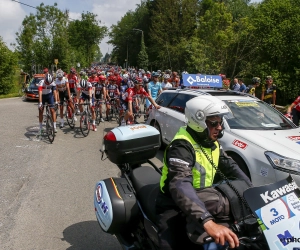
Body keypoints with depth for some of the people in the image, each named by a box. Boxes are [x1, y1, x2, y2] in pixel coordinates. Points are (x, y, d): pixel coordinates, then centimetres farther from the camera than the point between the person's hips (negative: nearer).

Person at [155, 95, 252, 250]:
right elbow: (180, 186, -41)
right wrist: (208, 222, -53)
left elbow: (230, 166, 12)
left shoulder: (211, 142, 3)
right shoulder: (181, 146, -26)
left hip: (202, 201, 8)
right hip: (174, 207, -8)